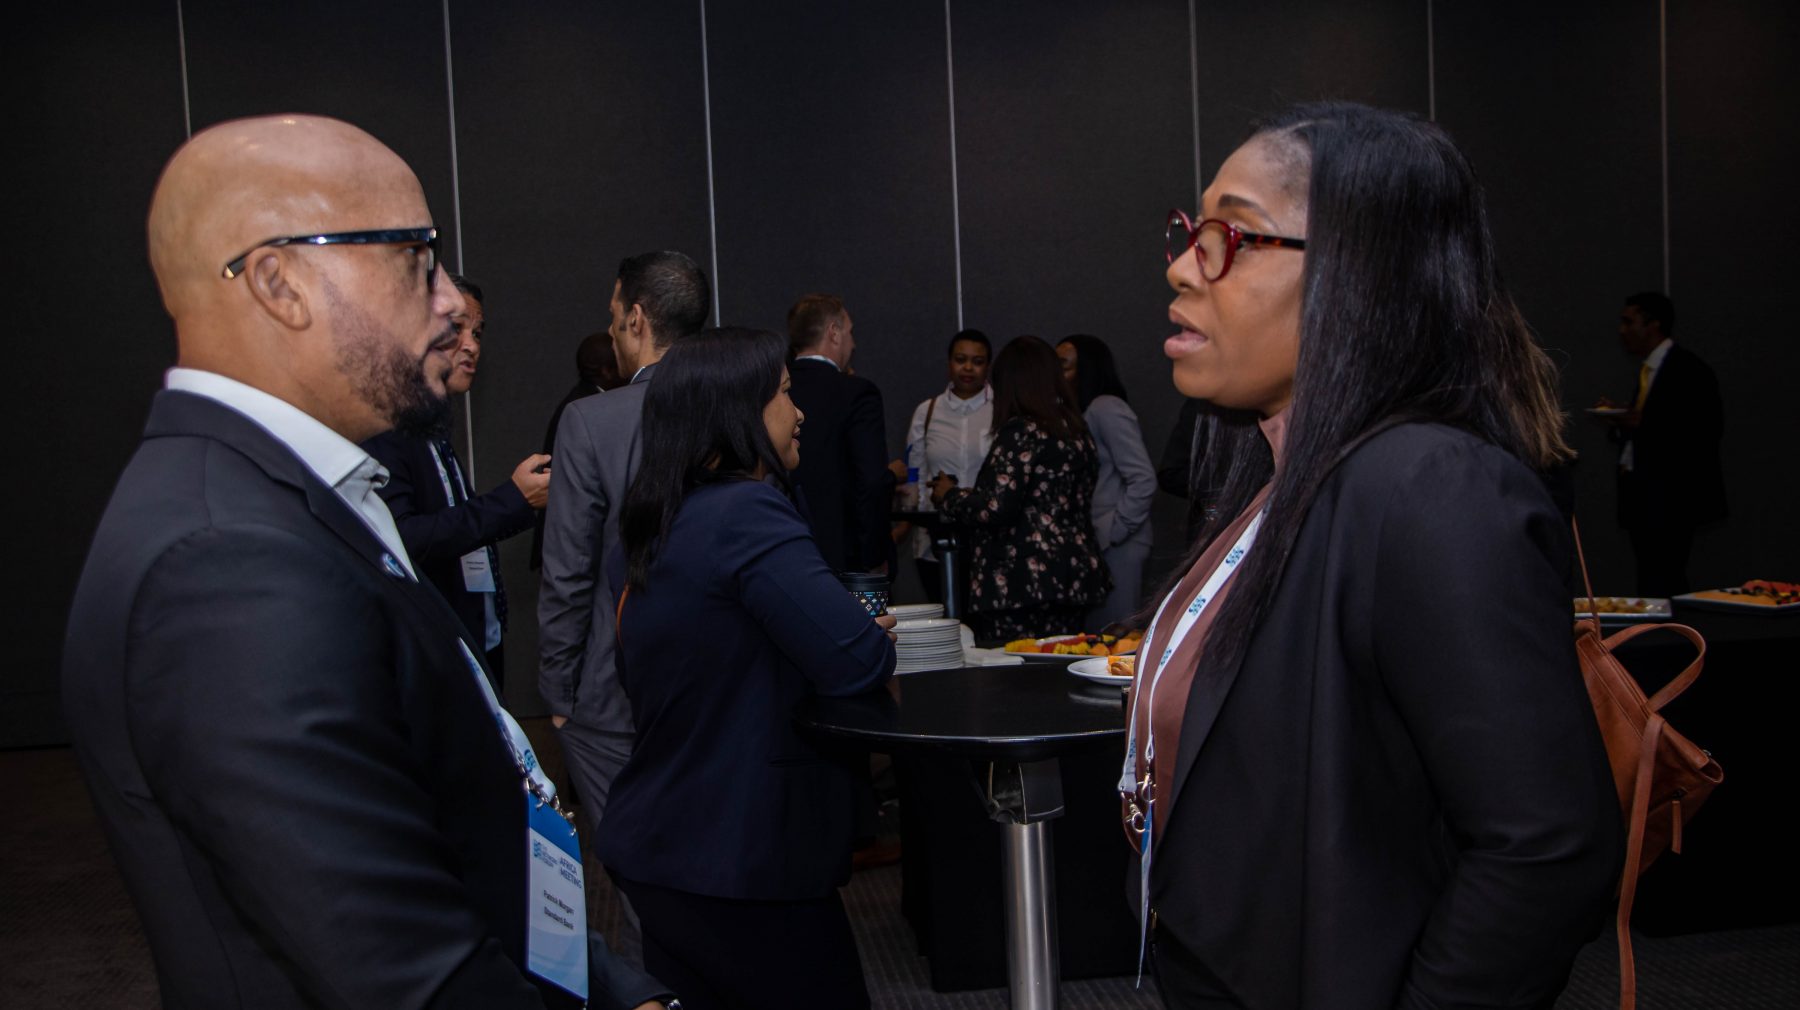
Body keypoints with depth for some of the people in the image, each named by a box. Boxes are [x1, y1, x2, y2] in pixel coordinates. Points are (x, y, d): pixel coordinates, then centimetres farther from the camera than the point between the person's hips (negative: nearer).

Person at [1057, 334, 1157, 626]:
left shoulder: (1106, 409, -9)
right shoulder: (1079, 413, 17)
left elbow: (1143, 481, -16)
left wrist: (1110, 532, -13)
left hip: (1114, 551, -8)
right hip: (1091, 548, 8)